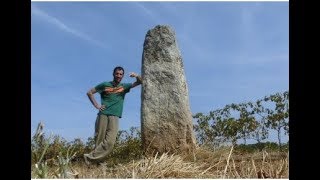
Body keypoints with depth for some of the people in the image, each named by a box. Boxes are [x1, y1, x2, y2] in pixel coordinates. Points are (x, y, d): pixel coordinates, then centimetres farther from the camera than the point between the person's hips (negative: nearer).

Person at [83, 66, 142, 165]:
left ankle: (90, 158, -4)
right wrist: (96, 105, 1)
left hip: (114, 117, 1)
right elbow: (89, 92, 12)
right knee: (99, 140, 1)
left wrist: (137, 76, -13)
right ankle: (96, 161, 11)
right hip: (103, 115, -1)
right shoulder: (105, 85, 8)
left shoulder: (124, 86, 12)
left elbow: (139, 82, 9)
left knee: (110, 142, -13)